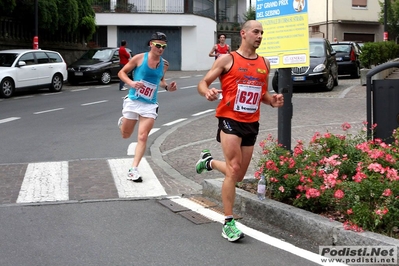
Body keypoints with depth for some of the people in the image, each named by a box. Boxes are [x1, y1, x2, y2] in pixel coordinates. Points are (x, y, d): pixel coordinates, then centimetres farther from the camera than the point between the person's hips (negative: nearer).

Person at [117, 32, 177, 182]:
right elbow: (121, 73, -2)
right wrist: (131, 83, -21)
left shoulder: (164, 64, 1)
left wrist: (167, 87, -1)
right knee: (125, 135, 12)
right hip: (133, 101, -2)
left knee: (142, 137, -7)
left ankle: (134, 169, -2)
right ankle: (122, 121, 48)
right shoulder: (139, 58, -10)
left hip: (150, 105, 2)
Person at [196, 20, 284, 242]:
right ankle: (229, 223, -7)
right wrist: (207, 92, -28)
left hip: (252, 124, 6)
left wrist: (272, 100, 0)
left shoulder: (265, 63, 11)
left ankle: (209, 161, 42)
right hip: (230, 120, -6)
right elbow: (203, 83, -4)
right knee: (234, 169, -16)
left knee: (238, 176, 12)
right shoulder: (227, 60, -4)